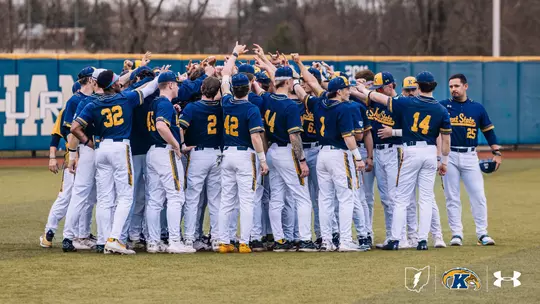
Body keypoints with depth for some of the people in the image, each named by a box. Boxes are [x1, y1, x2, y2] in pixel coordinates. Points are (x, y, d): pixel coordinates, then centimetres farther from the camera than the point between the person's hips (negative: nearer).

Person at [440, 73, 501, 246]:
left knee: (478, 196, -3)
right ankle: (456, 234, 6)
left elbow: (488, 131, 14)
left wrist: (497, 153, 8)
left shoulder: (477, 108, 8)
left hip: (470, 156, 1)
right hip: (449, 156, -1)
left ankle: (482, 234, 3)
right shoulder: (442, 107, 3)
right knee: (452, 198, 1)